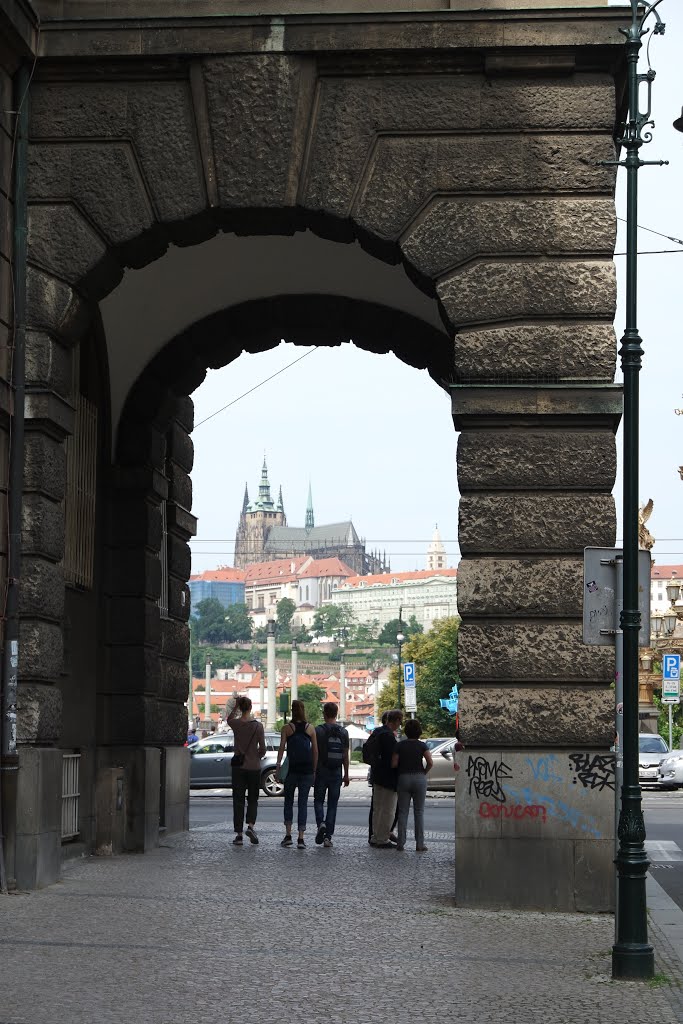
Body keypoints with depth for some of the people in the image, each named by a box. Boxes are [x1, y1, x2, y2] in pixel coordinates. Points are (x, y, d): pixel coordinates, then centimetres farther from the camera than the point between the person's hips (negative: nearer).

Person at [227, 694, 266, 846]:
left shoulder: (236, 724, -5)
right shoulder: (258, 726, -8)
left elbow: (229, 719, 21)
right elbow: (263, 749, -5)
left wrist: (236, 705, 12)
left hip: (238, 767, 1)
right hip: (254, 767, -1)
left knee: (238, 800, 6)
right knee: (253, 799, 12)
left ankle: (239, 834, 2)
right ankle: (250, 825, -11)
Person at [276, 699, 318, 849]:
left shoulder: (287, 728, 0)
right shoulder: (310, 728, 5)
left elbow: (282, 748, -6)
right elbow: (315, 750, 5)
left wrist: (278, 766, -4)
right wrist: (314, 770, 10)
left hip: (292, 769, -1)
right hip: (307, 769, 1)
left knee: (289, 801, 13)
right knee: (303, 803, 3)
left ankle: (288, 835, 6)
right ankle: (301, 839, -2)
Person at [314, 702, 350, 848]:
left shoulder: (318, 730, -6)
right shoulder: (343, 732, 4)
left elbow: (314, 752, -6)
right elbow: (346, 755, 6)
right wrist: (346, 774, 13)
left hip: (321, 772, -2)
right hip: (337, 772, 2)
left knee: (319, 800, 11)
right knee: (333, 804, 6)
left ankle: (321, 823, -16)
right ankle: (328, 836, 2)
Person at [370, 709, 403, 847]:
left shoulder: (380, 732, 10)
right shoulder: (388, 735, -20)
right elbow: (392, 758, -23)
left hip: (378, 777, 10)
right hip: (387, 778, -10)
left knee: (378, 809, 16)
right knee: (388, 811, -3)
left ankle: (376, 838, 23)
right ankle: (383, 840, 0)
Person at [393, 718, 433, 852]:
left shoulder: (400, 745, 1)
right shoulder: (422, 745, -1)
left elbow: (394, 764, -6)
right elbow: (430, 762, -13)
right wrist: (424, 772, 3)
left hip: (403, 778, 1)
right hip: (419, 778, -1)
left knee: (403, 812, 5)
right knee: (419, 812, 4)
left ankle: (401, 843, 2)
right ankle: (420, 844, 2)